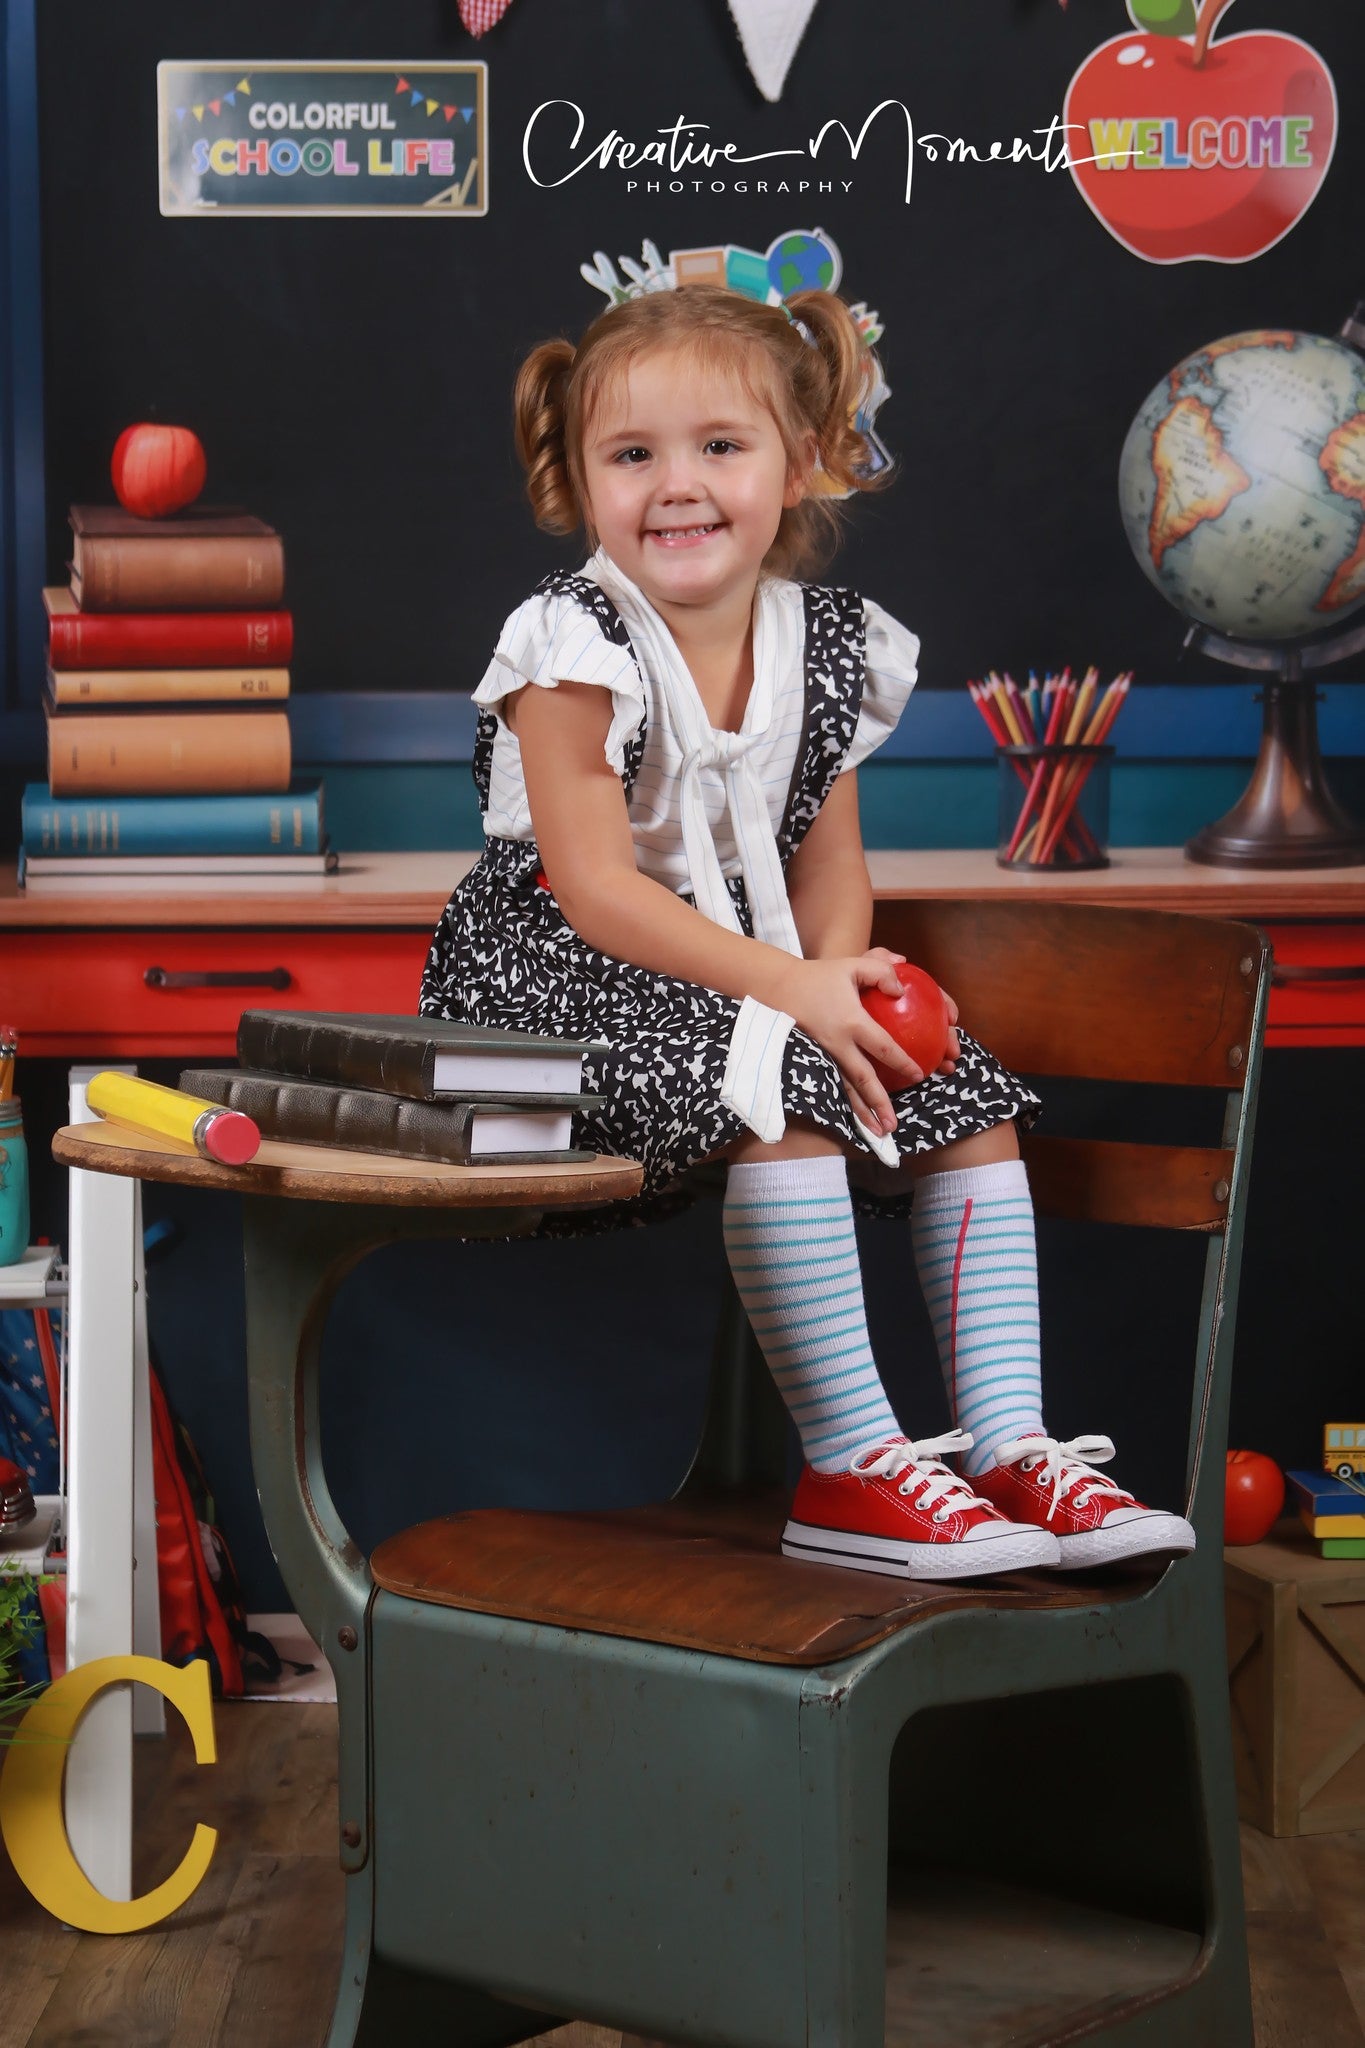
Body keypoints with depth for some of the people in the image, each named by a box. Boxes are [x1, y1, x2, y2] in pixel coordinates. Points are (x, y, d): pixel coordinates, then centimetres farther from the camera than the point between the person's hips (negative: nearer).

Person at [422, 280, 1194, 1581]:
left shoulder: (829, 646, 4)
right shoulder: (573, 646, -14)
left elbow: (829, 860, 10)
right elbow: (594, 890, -20)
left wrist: (843, 974, -14)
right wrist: (791, 989, -26)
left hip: (753, 977, 7)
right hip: (570, 981, -7)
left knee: (970, 1098, -5)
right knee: (778, 1090, -32)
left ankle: (1010, 1449, -4)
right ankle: (853, 1469, -27)